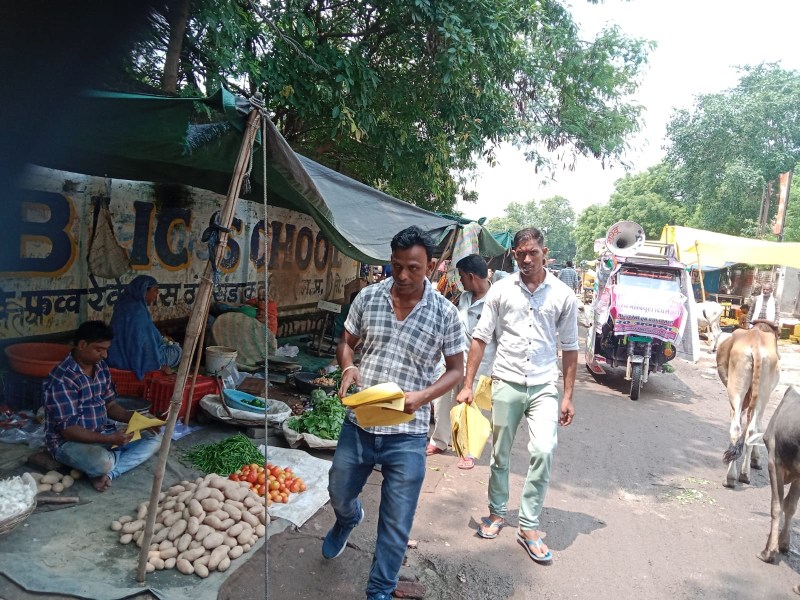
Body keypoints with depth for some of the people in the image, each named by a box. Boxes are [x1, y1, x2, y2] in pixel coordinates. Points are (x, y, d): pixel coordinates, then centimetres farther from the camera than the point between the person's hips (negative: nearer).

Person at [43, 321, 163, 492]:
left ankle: (107, 474, -14)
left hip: (103, 433, 8)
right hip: (68, 441, -8)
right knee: (103, 461, -38)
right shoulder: (62, 379, -23)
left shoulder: (101, 368, 2)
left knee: (154, 438, -4)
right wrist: (109, 439, -32)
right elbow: (68, 429, -25)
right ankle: (103, 470, -2)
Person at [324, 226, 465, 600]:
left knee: (396, 524, 8)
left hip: (407, 436, -3)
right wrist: (347, 367, -12)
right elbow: (346, 342, 10)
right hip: (358, 425, 3)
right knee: (339, 494, 25)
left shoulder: (444, 313, -9)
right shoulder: (368, 297, -3)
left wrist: (423, 395, -18)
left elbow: (456, 368, 0)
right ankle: (348, 519, 63)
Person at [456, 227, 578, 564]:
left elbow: (569, 348, 7)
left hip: (544, 386, 0)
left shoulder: (563, 295, 1)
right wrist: (467, 385, -3)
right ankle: (497, 513, 33)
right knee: (500, 455, 11)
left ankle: (528, 526, 5)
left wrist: (568, 396, 4)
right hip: (506, 383, 1)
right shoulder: (501, 290, 0)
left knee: (543, 452, -12)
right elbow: (481, 338, 1)